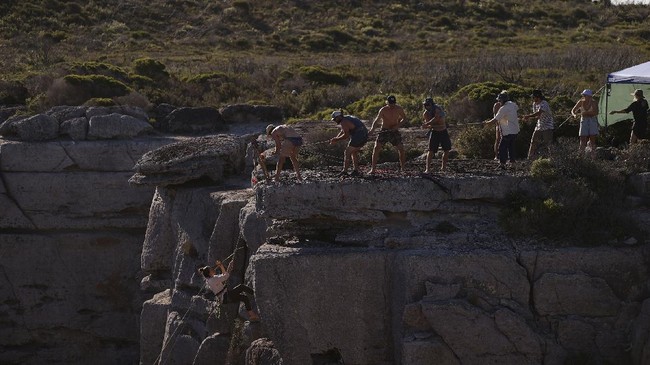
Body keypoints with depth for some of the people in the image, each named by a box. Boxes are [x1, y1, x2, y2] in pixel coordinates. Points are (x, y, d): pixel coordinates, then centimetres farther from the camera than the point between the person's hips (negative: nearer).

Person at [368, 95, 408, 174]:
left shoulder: (399, 109, -6)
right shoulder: (383, 110, -15)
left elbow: (404, 118, 8)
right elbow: (377, 120, -25)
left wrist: (398, 125, -12)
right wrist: (372, 128, -44)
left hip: (394, 131, 2)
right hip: (384, 131, -2)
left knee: (401, 149, -4)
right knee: (376, 148, -14)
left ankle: (402, 169, 12)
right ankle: (373, 169, -10)